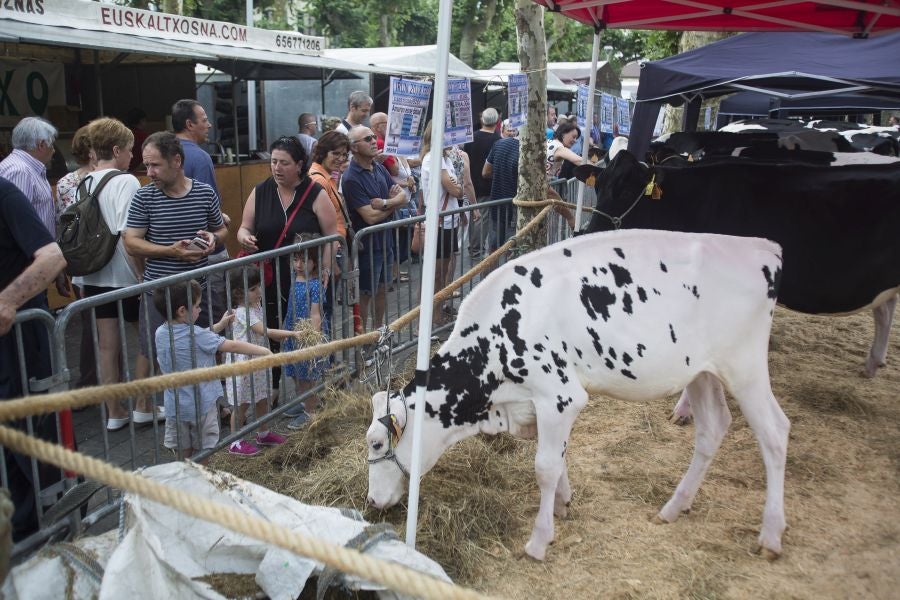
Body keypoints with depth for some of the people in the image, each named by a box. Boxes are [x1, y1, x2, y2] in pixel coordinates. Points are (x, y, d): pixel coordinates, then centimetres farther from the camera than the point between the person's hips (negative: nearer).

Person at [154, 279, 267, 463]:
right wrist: (265, 351, -7)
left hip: (175, 406, 6)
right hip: (201, 406, -6)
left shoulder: (160, 333, -1)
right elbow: (233, 346, -17)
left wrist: (219, 326, 11)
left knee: (185, 456, 17)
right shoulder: (196, 335, -20)